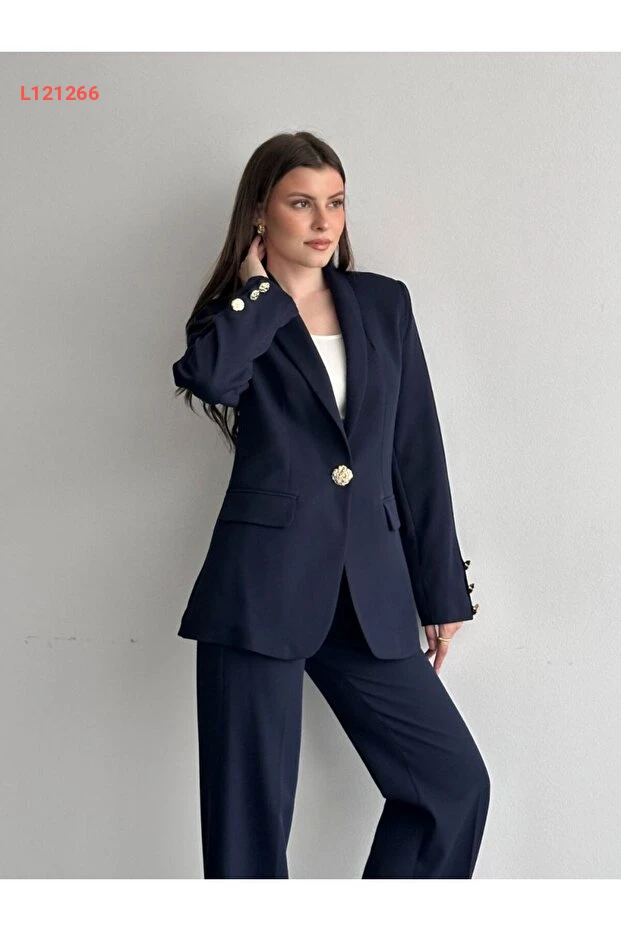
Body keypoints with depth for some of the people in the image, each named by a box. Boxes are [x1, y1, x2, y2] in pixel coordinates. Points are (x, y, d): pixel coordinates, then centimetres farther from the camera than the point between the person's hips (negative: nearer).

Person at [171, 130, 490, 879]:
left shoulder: (384, 303, 11)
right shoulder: (234, 318, 3)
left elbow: (418, 454, 11)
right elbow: (205, 374, -24)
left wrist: (443, 590, 10)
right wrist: (261, 291, -6)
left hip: (371, 593, 4)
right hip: (261, 590, -3)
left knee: (455, 783, 4)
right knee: (249, 817, 3)